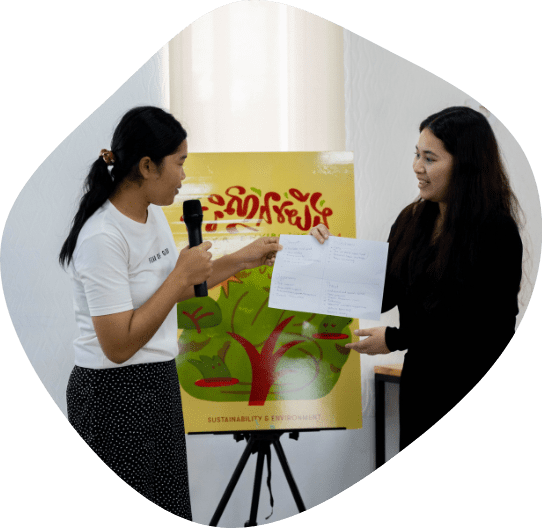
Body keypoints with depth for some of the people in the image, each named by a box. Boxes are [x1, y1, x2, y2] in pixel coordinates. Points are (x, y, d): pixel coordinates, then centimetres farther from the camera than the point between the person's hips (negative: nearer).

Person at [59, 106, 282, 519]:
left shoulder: (154, 213, 5)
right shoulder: (103, 237, -23)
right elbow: (119, 346, -25)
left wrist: (242, 259, 16)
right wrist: (182, 275, -22)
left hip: (159, 382, 9)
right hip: (116, 395, -9)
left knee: (169, 512, 14)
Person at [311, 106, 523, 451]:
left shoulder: (496, 232, -14)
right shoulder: (413, 220, 7)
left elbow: (480, 325, -19)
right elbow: (383, 295, 10)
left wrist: (396, 339, -16)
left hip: (474, 391, -6)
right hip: (420, 383, 7)